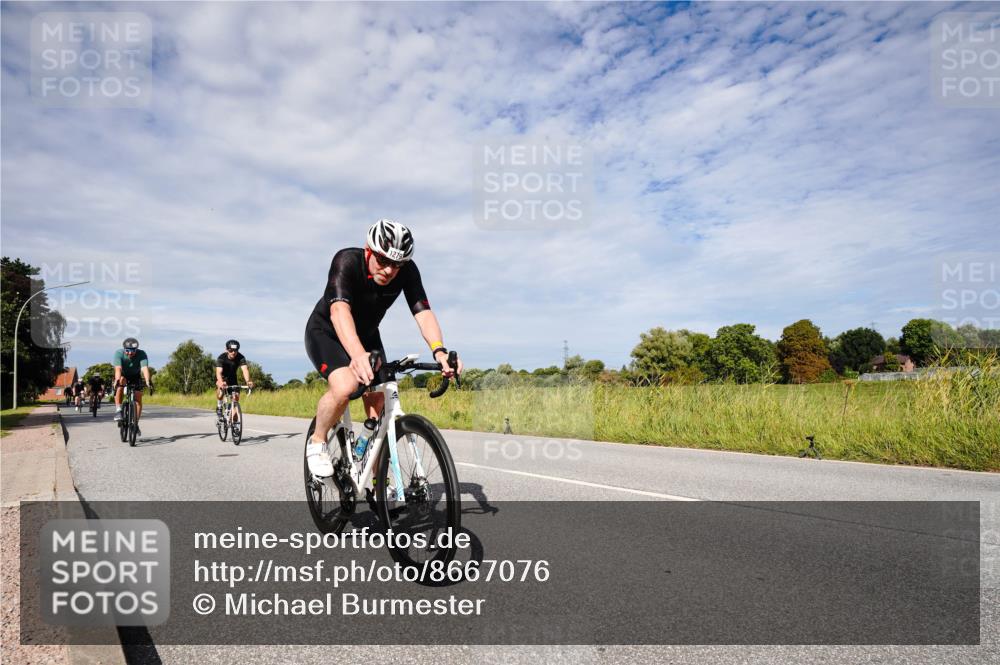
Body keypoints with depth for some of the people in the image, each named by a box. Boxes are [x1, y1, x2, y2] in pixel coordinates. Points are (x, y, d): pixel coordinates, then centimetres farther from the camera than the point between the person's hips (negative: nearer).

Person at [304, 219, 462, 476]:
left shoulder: (407, 271, -23)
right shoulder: (347, 260, -33)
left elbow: (423, 312, -33)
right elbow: (339, 310, -48)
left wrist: (439, 351, -53)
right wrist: (357, 354, -66)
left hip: (366, 335, 4)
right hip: (326, 332, -4)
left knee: (379, 405, -8)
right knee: (345, 386, -31)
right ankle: (317, 443, -3)